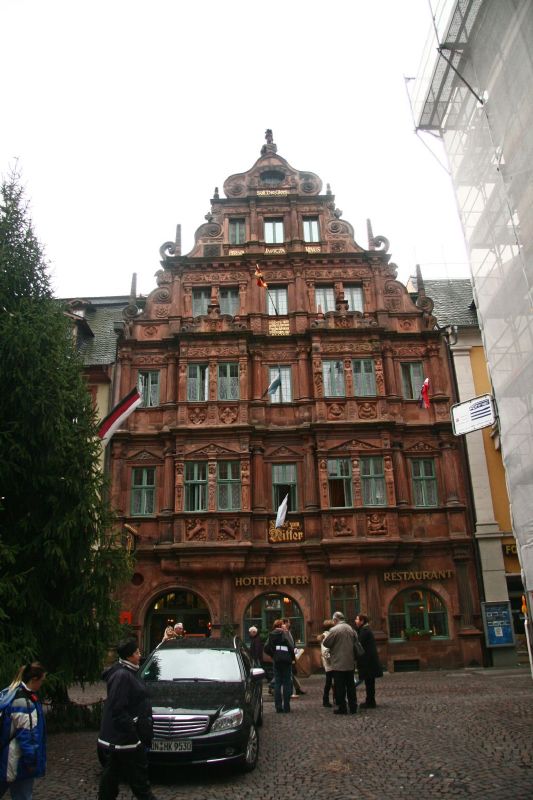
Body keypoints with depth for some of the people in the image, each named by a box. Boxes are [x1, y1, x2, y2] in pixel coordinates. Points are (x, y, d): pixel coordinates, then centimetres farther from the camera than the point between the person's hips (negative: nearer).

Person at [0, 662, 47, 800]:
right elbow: (26, 734, -24)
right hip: (19, 761, -10)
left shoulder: (17, 693, 6)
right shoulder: (23, 701, -26)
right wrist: (31, 761, -16)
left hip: (15, 758, 10)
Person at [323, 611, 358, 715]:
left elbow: (326, 643, -11)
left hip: (338, 664, -6)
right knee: (351, 685, 13)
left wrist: (325, 638, 8)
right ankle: (353, 707, 17)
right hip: (350, 663, 6)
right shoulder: (351, 629, 5)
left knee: (340, 687, 3)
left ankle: (342, 708, 7)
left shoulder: (334, 630, -16)